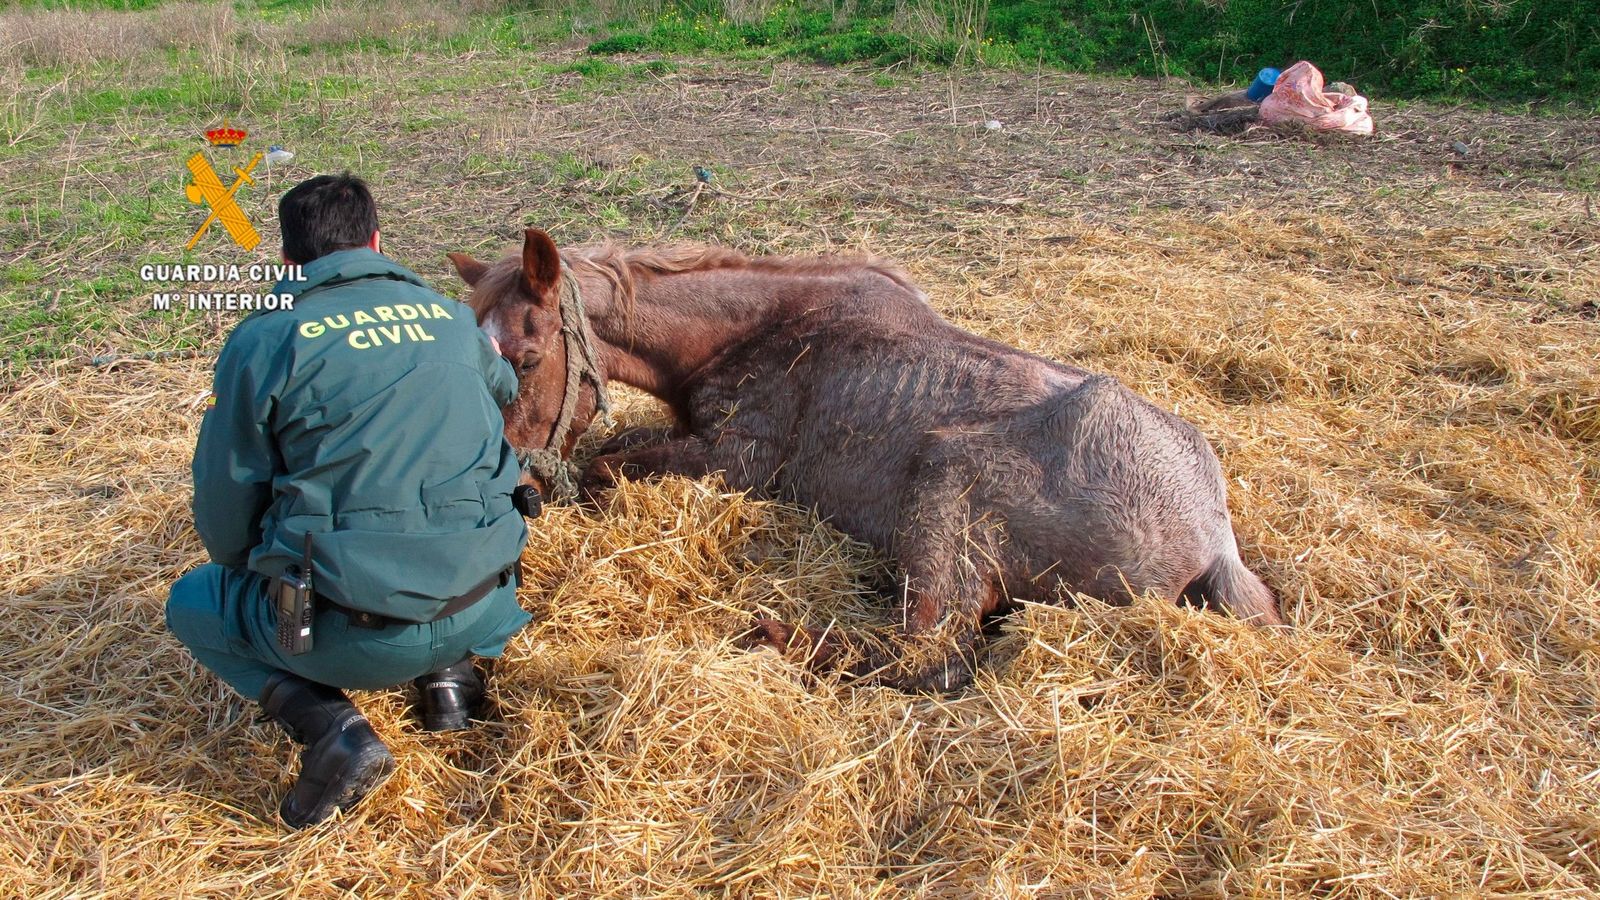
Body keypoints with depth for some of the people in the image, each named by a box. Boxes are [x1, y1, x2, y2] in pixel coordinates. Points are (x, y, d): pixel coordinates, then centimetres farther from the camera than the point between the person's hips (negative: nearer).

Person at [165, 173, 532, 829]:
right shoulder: (452, 318, 7)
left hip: (354, 638, -4)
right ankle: (450, 674, 15)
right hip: (482, 613, 5)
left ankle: (327, 726, 0)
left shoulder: (263, 341, -4)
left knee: (191, 602, 24)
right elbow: (504, 388, 32)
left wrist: (257, 569, 23)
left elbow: (224, 524, 1)